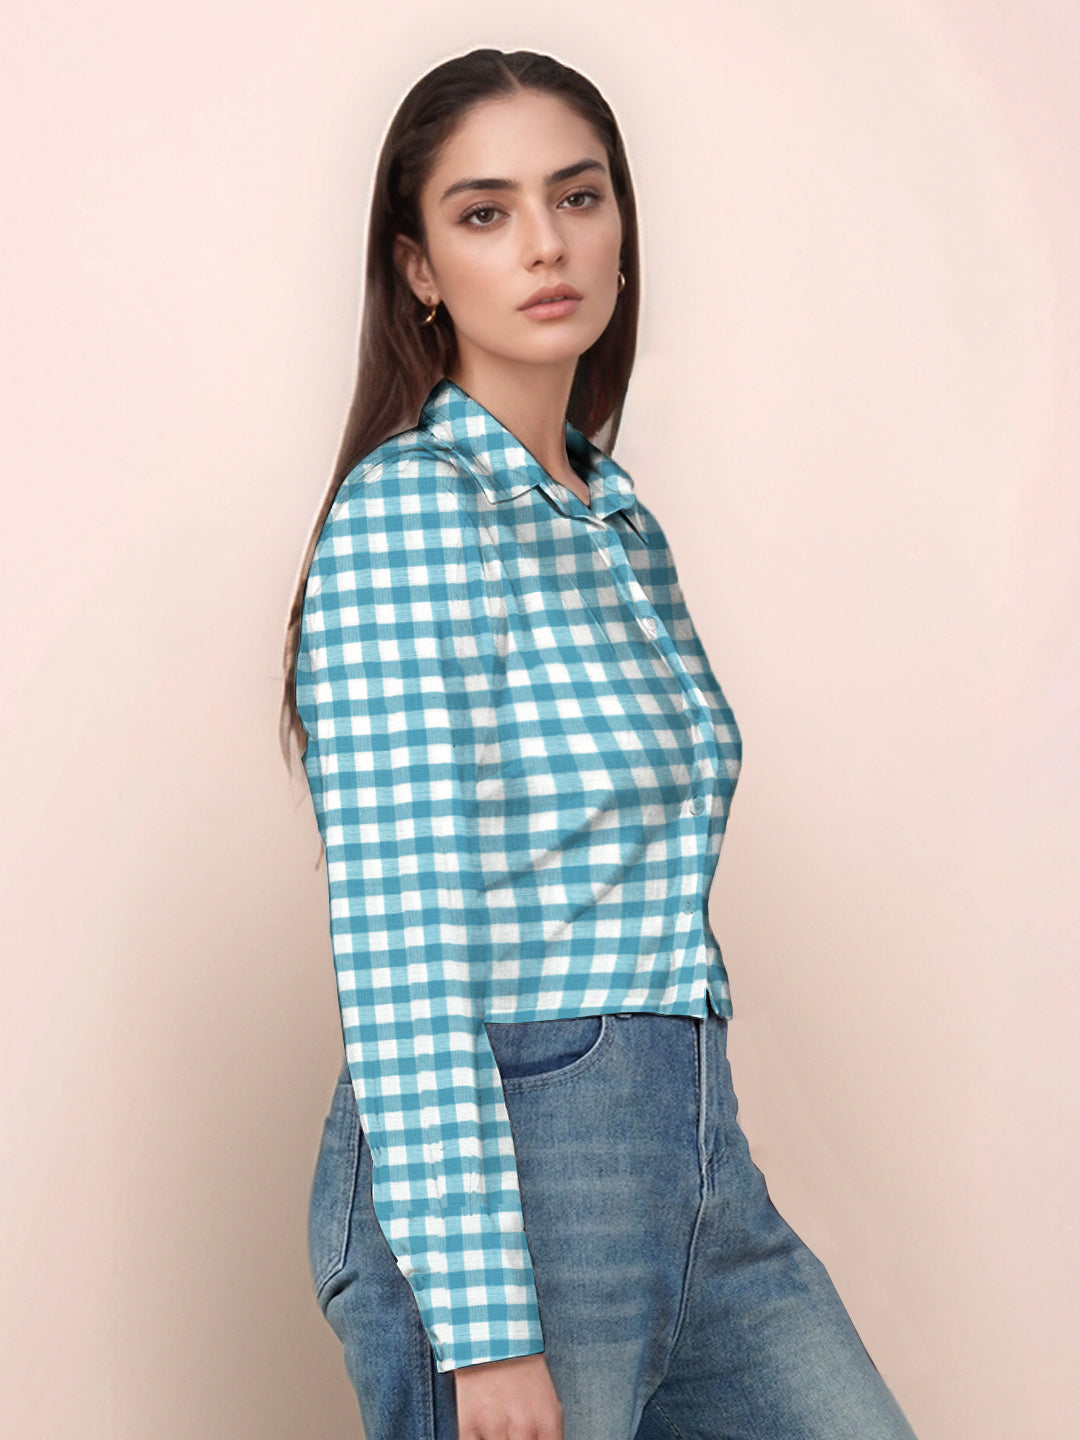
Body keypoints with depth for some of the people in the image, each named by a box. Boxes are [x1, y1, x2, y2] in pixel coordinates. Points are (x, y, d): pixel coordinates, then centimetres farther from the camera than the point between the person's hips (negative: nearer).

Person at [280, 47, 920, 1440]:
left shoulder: (619, 524, 12)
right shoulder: (402, 513, -13)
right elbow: (399, 948, -18)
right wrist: (481, 1321, -20)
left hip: (690, 1159, 8)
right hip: (495, 1169, -8)